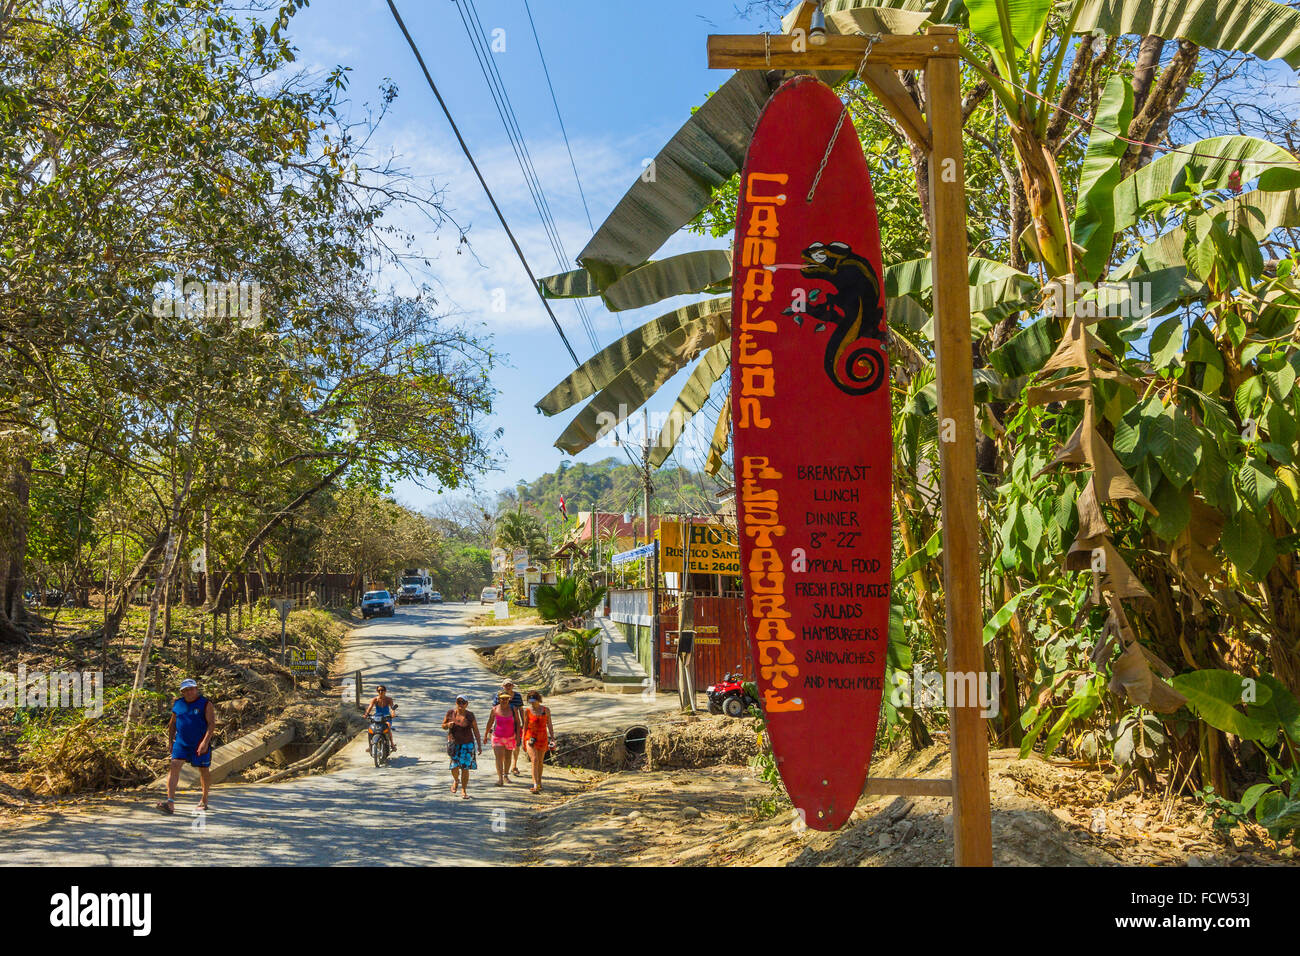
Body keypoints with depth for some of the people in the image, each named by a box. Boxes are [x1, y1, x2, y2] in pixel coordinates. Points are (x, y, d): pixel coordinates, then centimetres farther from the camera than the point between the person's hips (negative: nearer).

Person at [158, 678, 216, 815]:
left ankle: (204, 800, 31)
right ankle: (170, 802, -23)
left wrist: (205, 742, -24)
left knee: (204, 770, 10)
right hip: (181, 742, 3)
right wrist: (170, 740, 15)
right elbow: (172, 723, 20)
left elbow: (212, 724, -13)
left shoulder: (205, 704, -7)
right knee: (174, 766, -15)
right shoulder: (177, 704, 7)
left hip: (200, 745, -3)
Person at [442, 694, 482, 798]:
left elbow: (476, 731, -1)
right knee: (454, 766, -5)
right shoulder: (450, 713, -2)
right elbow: (443, 726, 10)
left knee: (465, 768, -3)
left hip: (467, 744, -1)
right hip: (453, 743, 1)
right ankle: (456, 780, 30)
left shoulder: (470, 715, -6)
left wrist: (479, 746, -3)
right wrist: (448, 725, -14)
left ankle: (464, 790, 12)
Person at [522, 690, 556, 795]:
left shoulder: (546, 710, 0)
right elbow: (525, 726, 5)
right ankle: (535, 786, -23)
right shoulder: (527, 711, -2)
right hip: (531, 738, -2)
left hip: (542, 738, 2)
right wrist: (523, 741, 6)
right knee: (534, 760, -16)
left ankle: (539, 782, 32)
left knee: (540, 761, 13)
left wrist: (553, 738, -1)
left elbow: (549, 725, 4)